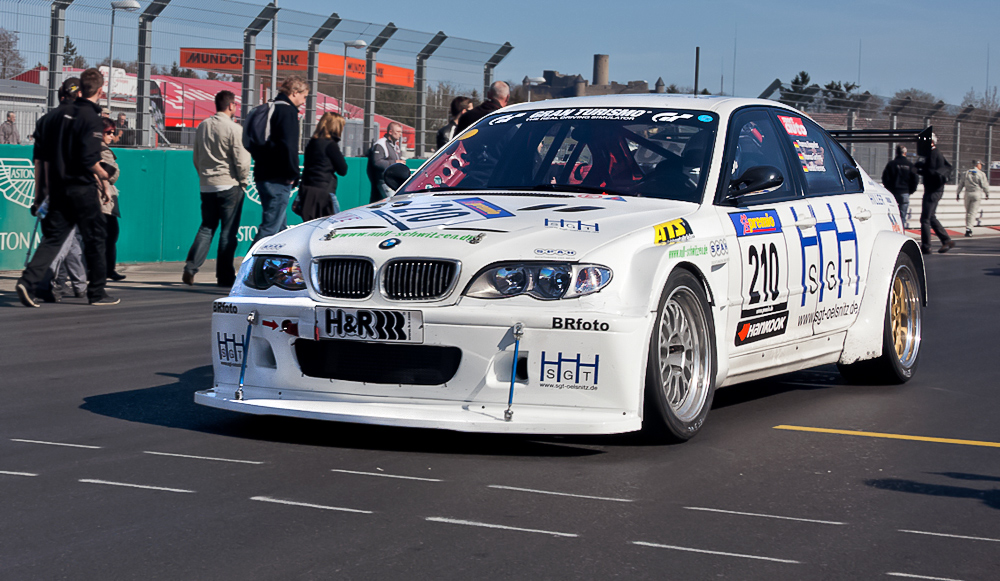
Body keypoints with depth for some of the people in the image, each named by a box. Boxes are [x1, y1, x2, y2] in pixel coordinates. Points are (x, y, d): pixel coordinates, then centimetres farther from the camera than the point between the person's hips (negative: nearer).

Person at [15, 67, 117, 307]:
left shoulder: (63, 114, 10)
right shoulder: (92, 117, -13)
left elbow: (46, 154, 14)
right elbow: (89, 159, -20)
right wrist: (104, 175, -2)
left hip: (58, 187, 6)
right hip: (82, 189, -6)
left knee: (53, 237, 6)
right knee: (95, 239, 7)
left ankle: (27, 281, -11)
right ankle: (97, 292, 14)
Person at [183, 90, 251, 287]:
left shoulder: (202, 126, 8)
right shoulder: (234, 129, -12)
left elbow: (196, 157, 15)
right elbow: (241, 160, -13)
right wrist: (243, 181, 2)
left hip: (206, 186, 6)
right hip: (229, 185, -6)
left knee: (206, 228, 12)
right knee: (228, 231, 1)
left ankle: (190, 268, -2)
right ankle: (224, 276, 3)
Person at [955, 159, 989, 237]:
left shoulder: (966, 173, 9)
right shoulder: (981, 174, -3)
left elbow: (961, 184, 10)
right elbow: (984, 185, -3)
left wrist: (958, 194, 16)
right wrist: (987, 194, 9)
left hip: (967, 194, 4)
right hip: (976, 194, -4)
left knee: (968, 212, 13)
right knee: (973, 212, -4)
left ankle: (968, 228, 14)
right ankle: (968, 228, -13)